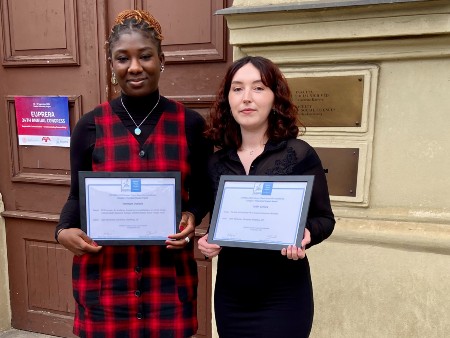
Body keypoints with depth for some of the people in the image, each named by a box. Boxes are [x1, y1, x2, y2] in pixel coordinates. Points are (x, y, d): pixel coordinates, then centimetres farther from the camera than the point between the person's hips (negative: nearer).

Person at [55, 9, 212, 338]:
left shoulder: (190, 124, -3)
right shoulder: (90, 126, -3)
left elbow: (202, 191, 6)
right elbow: (78, 196, 6)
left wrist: (192, 217, -14)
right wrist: (64, 230, -13)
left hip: (169, 273, 0)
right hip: (105, 274, 0)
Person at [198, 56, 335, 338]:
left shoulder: (300, 155, -10)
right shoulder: (217, 163, 1)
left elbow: (324, 218, -3)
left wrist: (306, 235, -23)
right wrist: (209, 241, -8)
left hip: (283, 299, -3)